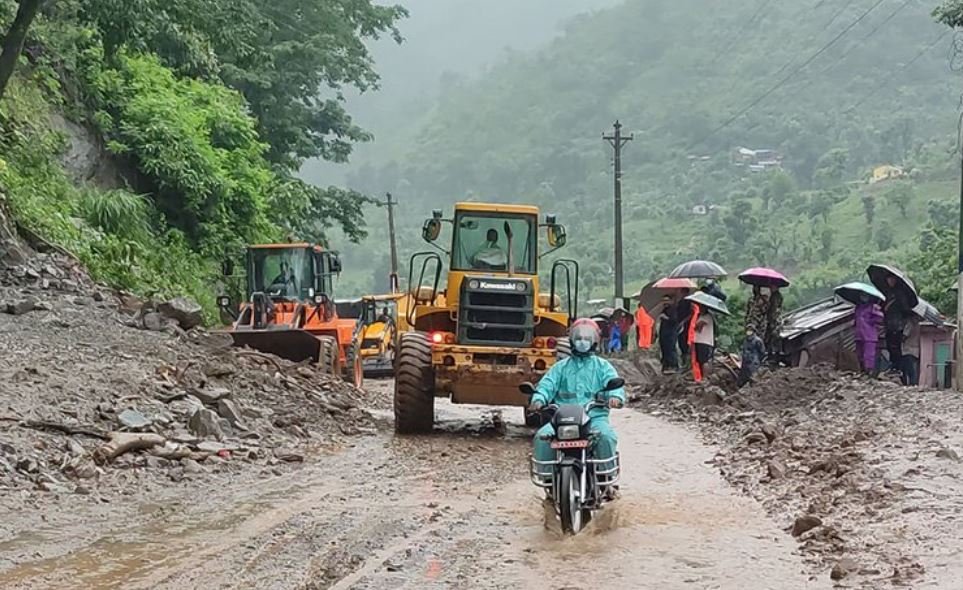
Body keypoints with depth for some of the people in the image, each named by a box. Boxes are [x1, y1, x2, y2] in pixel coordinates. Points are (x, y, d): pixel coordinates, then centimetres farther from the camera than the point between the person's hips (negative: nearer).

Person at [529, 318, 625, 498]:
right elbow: (547, 384, 4)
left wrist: (615, 396, -27)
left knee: (606, 436, -33)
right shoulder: (561, 367, 18)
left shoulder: (602, 366, 15)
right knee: (542, 437, -25)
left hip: (595, 416, -1)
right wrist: (539, 399, -19)